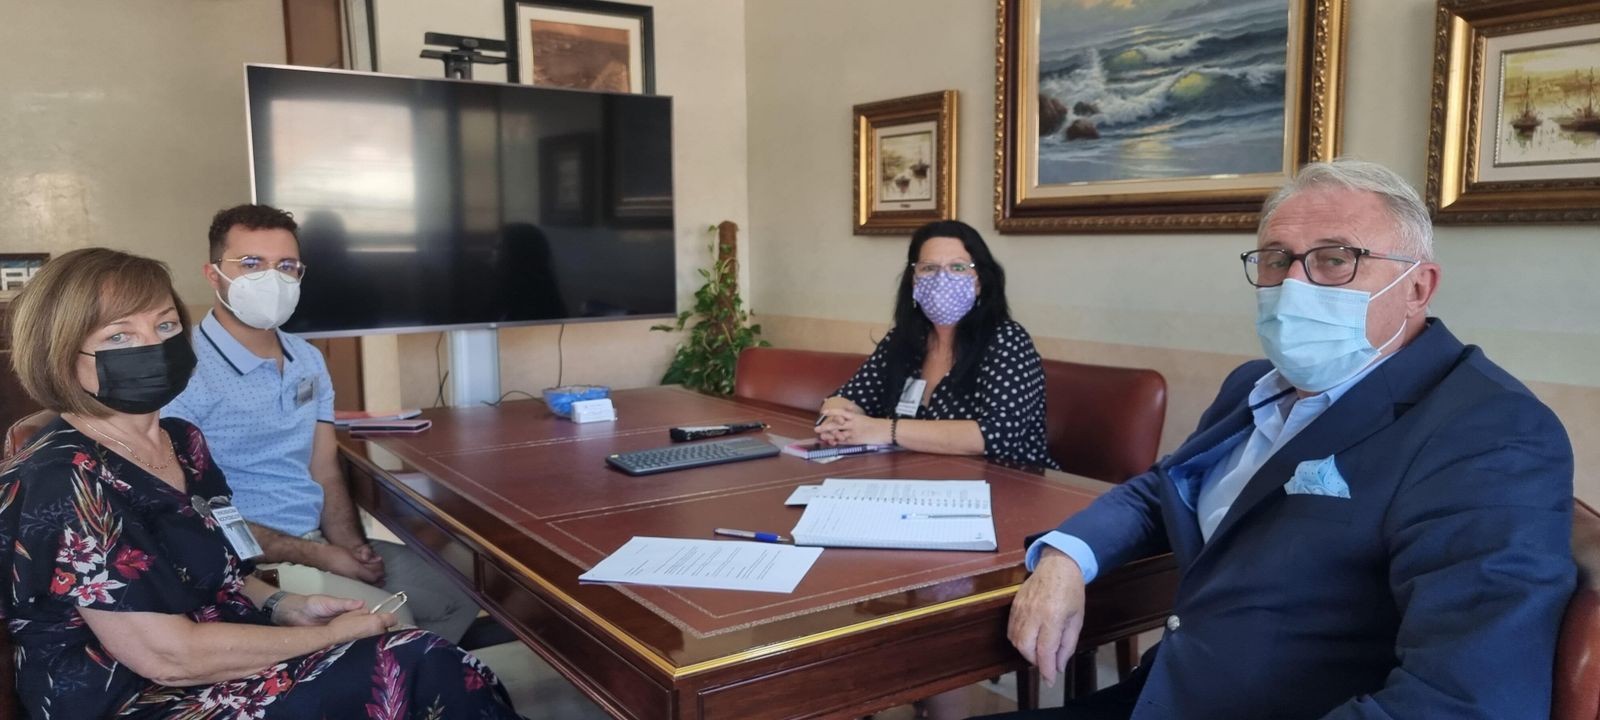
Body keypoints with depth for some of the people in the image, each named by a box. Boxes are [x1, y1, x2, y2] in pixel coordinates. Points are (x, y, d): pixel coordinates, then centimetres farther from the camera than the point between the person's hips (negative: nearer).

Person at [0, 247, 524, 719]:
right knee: (424, 671, -19)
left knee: (445, 669, -12)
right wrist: (332, 635, -15)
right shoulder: (63, 482, -18)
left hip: (220, 666, 8)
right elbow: (171, 656, -21)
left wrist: (286, 608, 2)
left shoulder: (182, 441, 8)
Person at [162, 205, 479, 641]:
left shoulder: (308, 361, 10)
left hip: (320, 542, 8)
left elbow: (326, 474, 11)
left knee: (458, 599, 7)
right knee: (388, 618, -26)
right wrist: (318, 556, -17)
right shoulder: (187, 373, -15)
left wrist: (351, 546, -7)